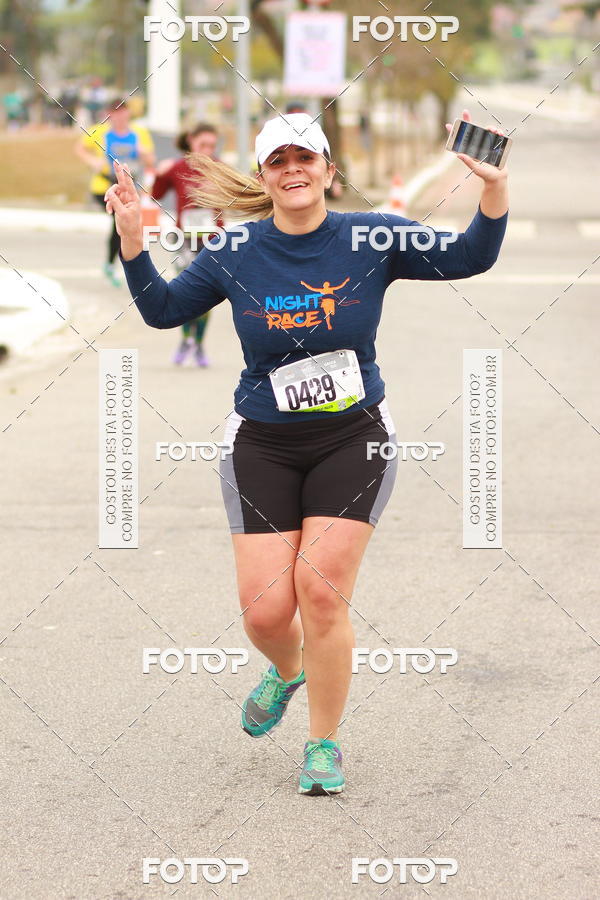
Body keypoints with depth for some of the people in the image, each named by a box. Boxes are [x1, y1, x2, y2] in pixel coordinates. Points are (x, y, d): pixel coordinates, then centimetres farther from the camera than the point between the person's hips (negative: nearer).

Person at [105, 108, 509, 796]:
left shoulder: (373, 239, -5)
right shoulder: (233, 254, -2)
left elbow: (468, 258, -4)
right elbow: (163, 310, 8)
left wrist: (494, 190, -20)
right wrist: (132, 239, -7)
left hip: (353, 438, -1)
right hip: (262, 444, 1)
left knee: (321, 591, -11)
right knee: (266, 610, -6)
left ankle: (324, 744, 10)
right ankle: (286, 670, 33)